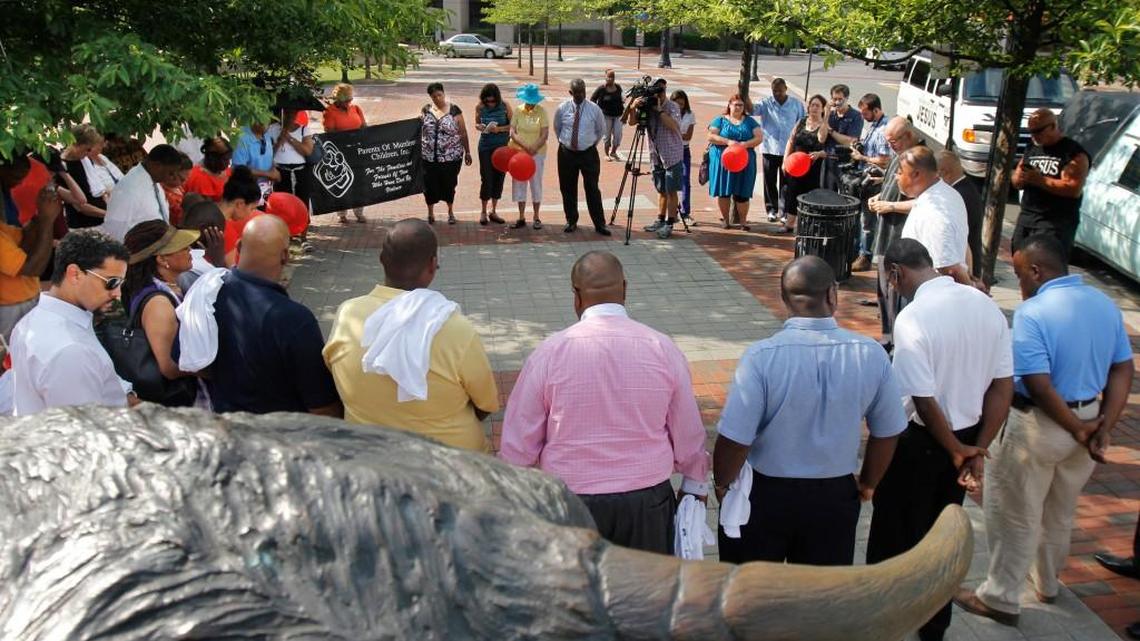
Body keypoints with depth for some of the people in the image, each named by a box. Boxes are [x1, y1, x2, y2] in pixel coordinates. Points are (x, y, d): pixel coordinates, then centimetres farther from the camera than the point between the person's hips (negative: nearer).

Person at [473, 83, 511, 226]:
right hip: (486, 146, -1)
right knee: (486, 178, -2)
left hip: (502, 146, 1)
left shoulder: (505, 107, -6)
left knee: (499, 177, 7)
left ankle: (493, 211, 20)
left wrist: (499, 129, -19)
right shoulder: (480, 107, -4)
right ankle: (483, 212, 12)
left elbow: (513, 125, -3)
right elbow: (476, 124, 9)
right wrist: (482, 127, -14)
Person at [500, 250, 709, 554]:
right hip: (647, 503, 1)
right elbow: (687, 432, 2)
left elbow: (519, 442, -5)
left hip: (570, 503, -1)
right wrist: (696, 484, 20)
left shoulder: (549, 352, -11)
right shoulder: (662, 348, -7)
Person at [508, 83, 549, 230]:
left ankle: (536, 217, 14)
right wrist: (523, 145, -19)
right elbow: (512, 131, -4)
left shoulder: (541, 111, -7)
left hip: (537, 153, -2)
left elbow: (545, 134, -11)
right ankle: (521, 217, 12)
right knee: (519, 183, 4)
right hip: (519, 151, 2)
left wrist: (534, 148, -23)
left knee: (536, 183, 3)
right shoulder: (518, 111, -1)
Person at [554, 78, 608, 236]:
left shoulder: (594, 109, -4)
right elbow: (557, 128, 16)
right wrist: (564, 141, 13)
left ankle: (599, 224, 4)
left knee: (592, 189, -2)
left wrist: (593, 142, 10)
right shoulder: (562, 109, -1)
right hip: (567, 153, 2)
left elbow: (601, 130, 11)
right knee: (568, 189, 8)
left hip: (588, 153, -2)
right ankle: (571, 221, 22)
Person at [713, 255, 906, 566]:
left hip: (764, 494, -2)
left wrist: (722, 484, 0)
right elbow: (887, 433, -1)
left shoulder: (762, 356, -23)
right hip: (835, 495, 3)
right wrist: (867, 484, 17)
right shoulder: (871, 355, -12)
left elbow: (734, 439, -20)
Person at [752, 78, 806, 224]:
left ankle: (783, 211, 8)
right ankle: (772, 209, 21)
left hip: (789, 150, 0)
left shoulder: (796, 104, 2)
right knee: (770, 181, 8)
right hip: (770, 148, 1)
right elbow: (752, 109, -19)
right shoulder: (766, 103, 0)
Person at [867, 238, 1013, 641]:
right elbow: (1003, 386, -2)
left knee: (895, 532, 13)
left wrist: (956, 449, -9)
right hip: (967, 435, 7)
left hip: (919, 440, -6)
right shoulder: (986, 305, -3)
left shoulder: (913, 318, -25)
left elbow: (924, 400, -24)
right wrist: (978, 449, -1)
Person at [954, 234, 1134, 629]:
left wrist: (1077, 429, -14)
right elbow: (1123, 370, 0)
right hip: (1088, 419, 7)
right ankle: (1046, 582, 44)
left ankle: (1000, 599, 19)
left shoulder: (1032, 312, -22)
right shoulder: (1105, 304, 0)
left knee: (1015, 516, 9)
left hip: (1040, 426, -7)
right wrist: (1104, 427, -5)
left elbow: (1038, 385, -26)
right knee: (1060, 512, 25)